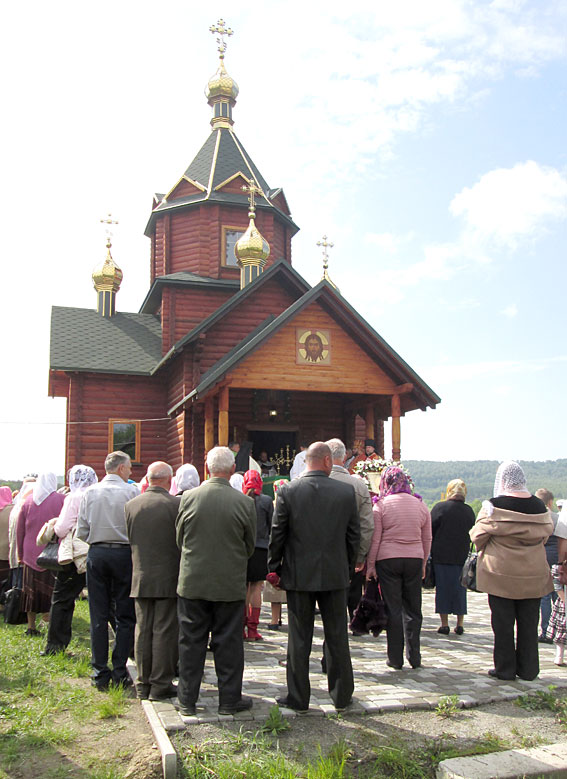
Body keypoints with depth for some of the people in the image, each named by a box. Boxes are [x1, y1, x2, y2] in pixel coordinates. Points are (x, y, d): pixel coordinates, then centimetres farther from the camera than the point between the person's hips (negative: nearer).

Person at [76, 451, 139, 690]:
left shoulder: (90, 493, 4)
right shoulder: (132, 492, -6)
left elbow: (81, 532, 5)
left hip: (96, 554, 3)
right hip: (124, 554, -3)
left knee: (98, 616, 8)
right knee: (125, 616, 6)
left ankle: (100, 673, 11)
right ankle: (119, 672, 7)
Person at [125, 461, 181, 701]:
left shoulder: (131, 505, 0)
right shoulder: (176, 504, -13)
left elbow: (130, 539, 7)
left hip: (140, 578, 4)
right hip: (168, 577, -4)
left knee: (143, 631, 12)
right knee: (165, 631, 4)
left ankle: (143, 683, 20)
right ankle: (160, 684, 9)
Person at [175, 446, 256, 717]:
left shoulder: (189, 497, -9)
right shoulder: (244, 502, -11)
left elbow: (179, 538, 4)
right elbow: (250, 546, 1)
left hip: (192, 581, 1)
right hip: (230, 583, -1)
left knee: (191, 641, 11)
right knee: (228, 642, 10)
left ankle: (187, 700, 21)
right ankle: (230, 700, 19)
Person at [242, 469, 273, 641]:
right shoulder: (266, 501, -4)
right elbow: (272, 526, 1)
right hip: (260, 548, -1)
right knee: (256, 588, 4)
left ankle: (241, 628, 12)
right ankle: (252, 629, 3)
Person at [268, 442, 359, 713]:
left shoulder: (287, 491, -8)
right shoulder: (346, 492, -4)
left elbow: (277, 535, -5)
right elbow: (354, 536, 2)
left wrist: (274, 569, 7)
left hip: (299, 575, -1)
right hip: (335, 575, 1)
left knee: (299, 639, 8)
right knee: (337, 637, 13)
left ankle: (298, 697, 16)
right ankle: (342, 695, 23)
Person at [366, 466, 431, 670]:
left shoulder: (381, 505, -5)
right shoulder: (421, 505, 5)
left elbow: (375, 539, -6)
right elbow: (427, 539, 9)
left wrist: (370, 565, 1)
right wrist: (423, 564, 18)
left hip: (388, 560, -3)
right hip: (414, 560, 3)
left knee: (393, 610, 4)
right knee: (412, 609, 11)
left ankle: (395, 659, 9)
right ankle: (414, 657, 15)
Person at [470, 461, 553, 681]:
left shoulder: (494, 506, -14)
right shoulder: (539, 506, -1)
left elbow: (477, 536, -7)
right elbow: (546, 533, 12)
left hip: (501, 573, -4)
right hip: (534, 574, 4)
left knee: (503, 623, 6)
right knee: (529, 622, 12)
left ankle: (505, 669, 13)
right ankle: (528, 669, 19)